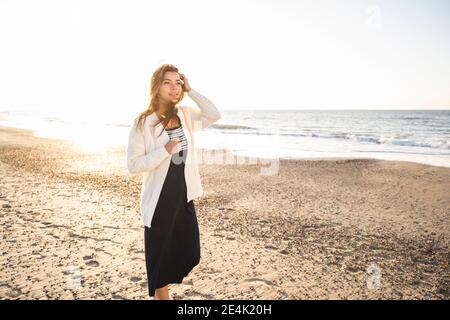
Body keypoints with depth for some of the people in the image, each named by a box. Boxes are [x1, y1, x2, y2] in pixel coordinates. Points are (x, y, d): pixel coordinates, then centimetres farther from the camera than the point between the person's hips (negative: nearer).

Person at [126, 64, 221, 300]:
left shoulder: (185, 115, 4)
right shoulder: (143, 122, -12)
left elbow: (214, 115, -5)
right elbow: (133, 165, -15)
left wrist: (190, 91, -9)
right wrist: (166, 150, -25)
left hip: (184, 196, 6)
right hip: (159, 200, -5)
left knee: (190, 253, 16)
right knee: (159, 254, 12)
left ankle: (161, 284, 45)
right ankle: (160, 293, 38)